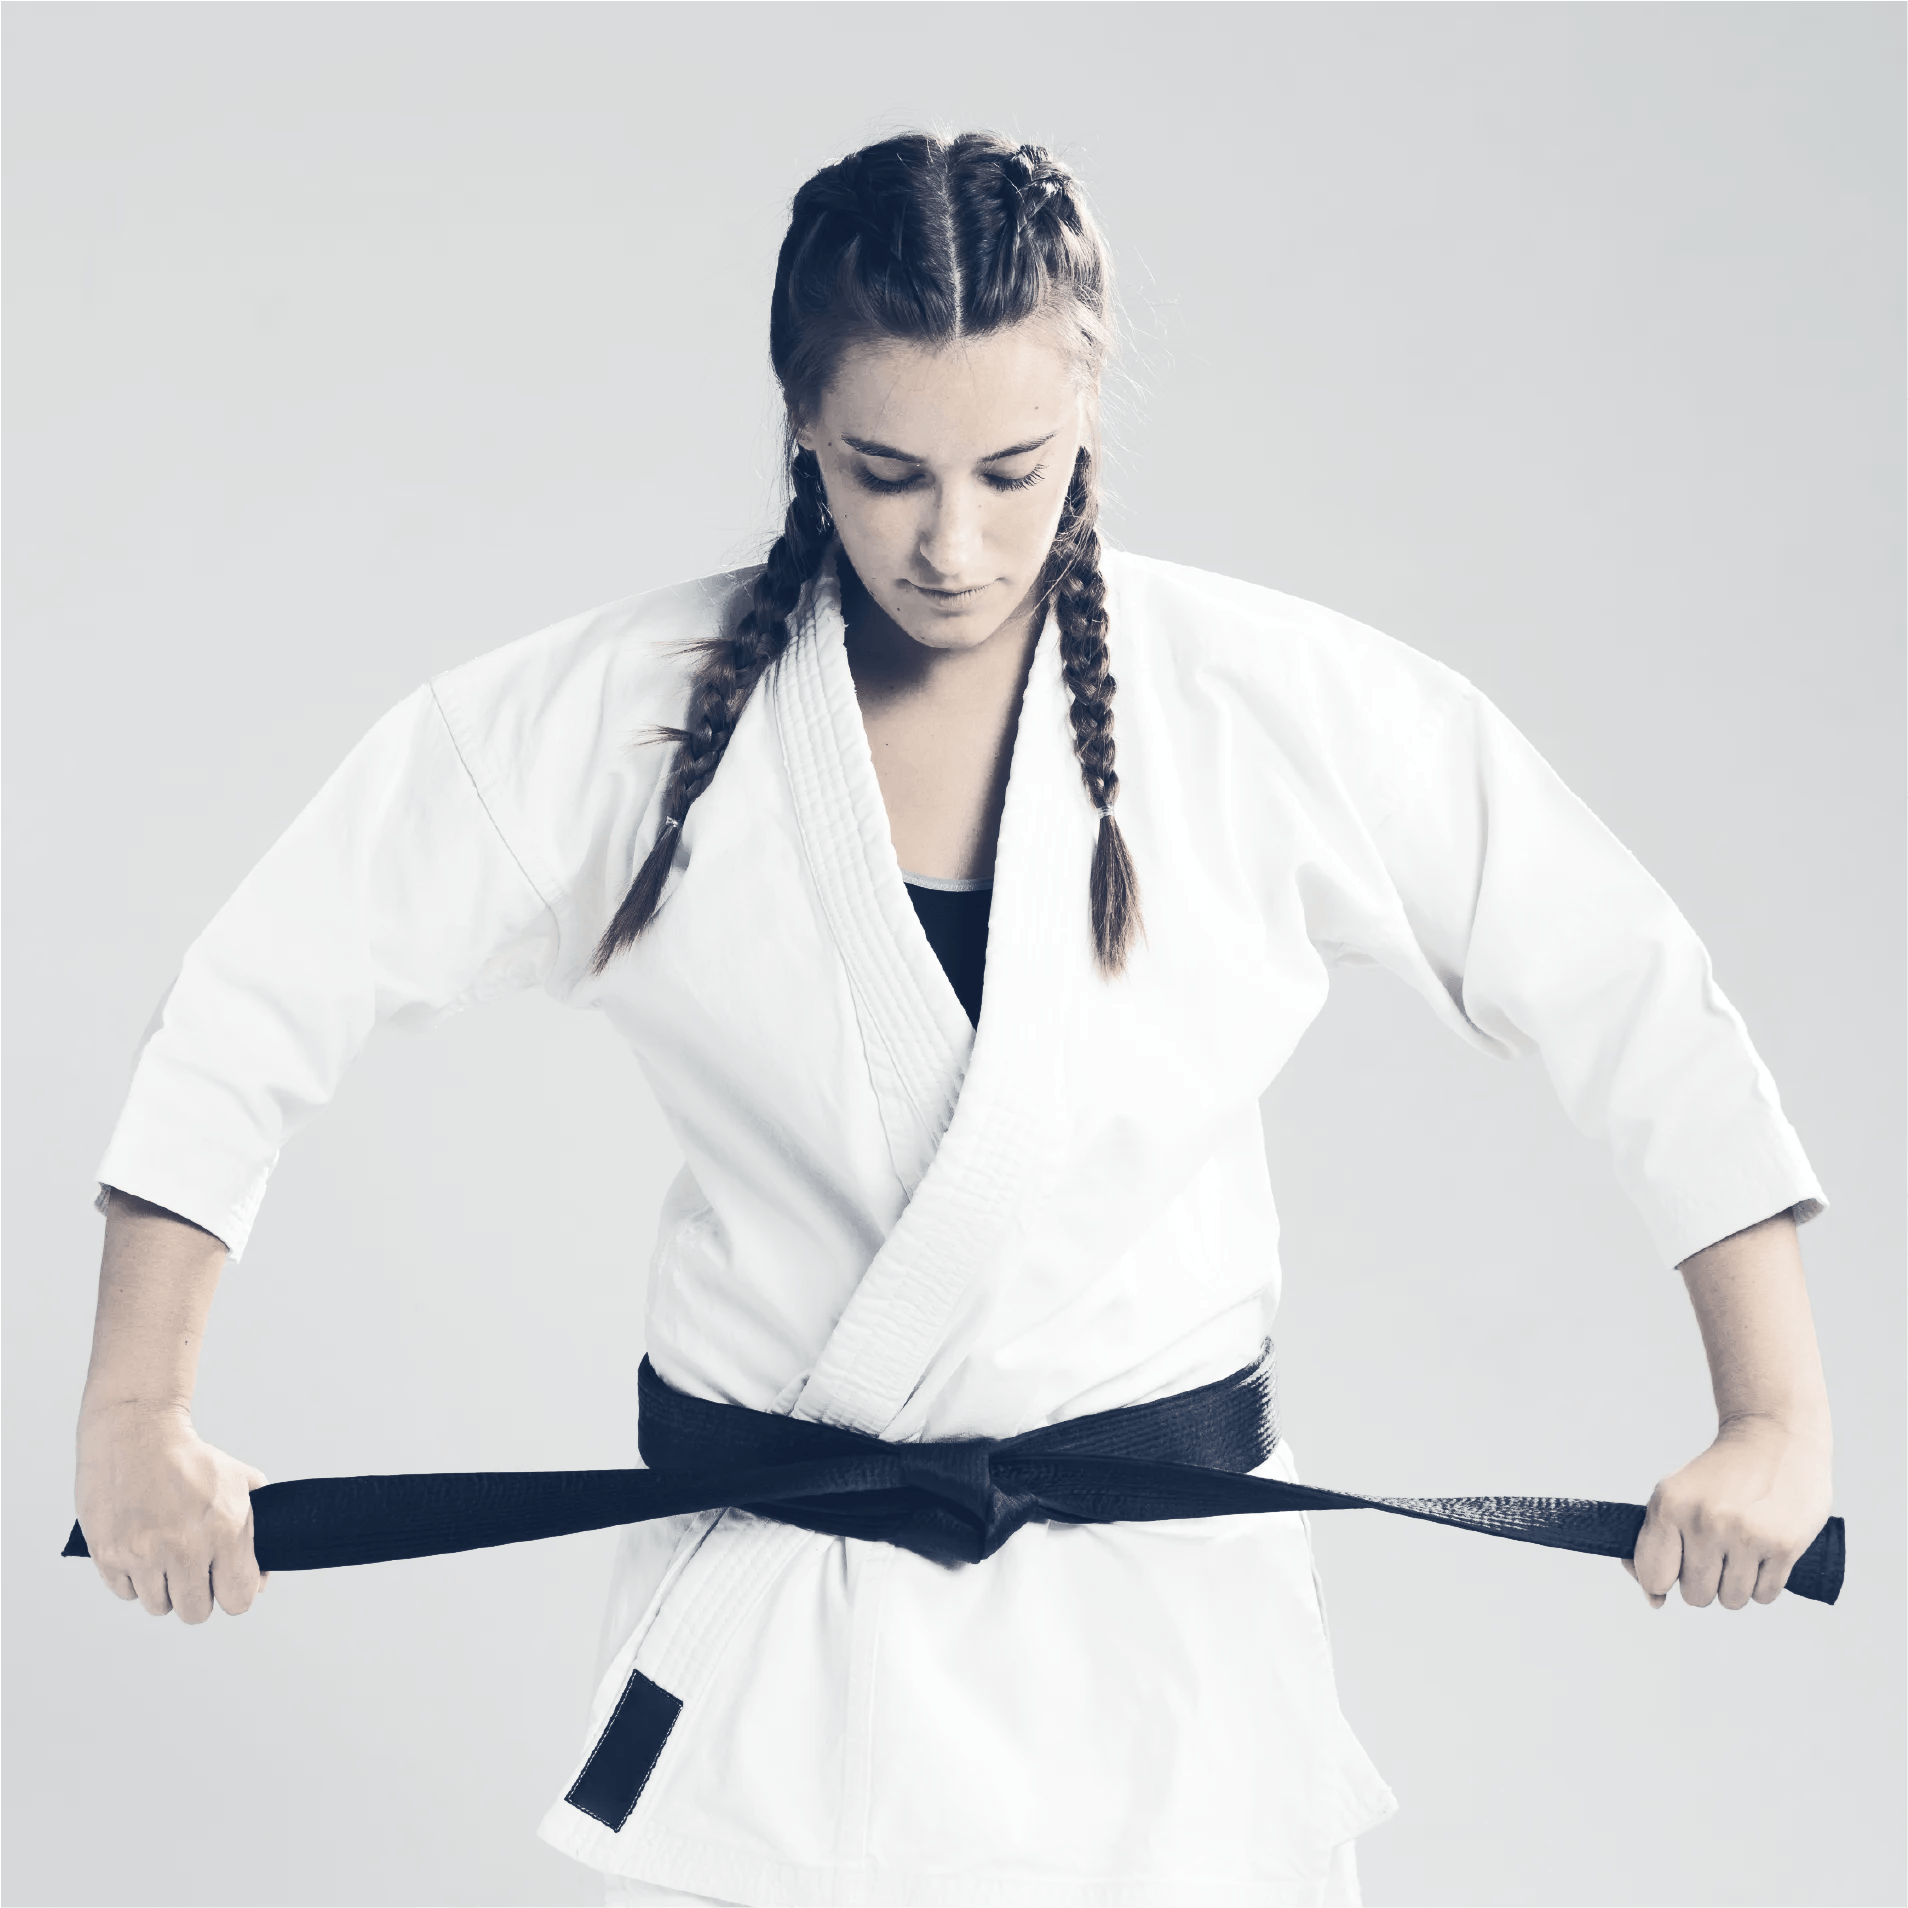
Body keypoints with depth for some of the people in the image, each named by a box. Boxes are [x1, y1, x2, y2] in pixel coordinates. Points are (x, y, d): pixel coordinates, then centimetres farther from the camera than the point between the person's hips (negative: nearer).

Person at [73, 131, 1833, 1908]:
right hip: (765, 1635, 0)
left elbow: (1645, 1012, -3)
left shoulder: (1284, 711, -8)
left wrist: (1779, 1420, -6)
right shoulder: (622, 717, -7)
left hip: (1162, 1620, 0)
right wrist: (135, 1411, -6)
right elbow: (259, 992, -2)